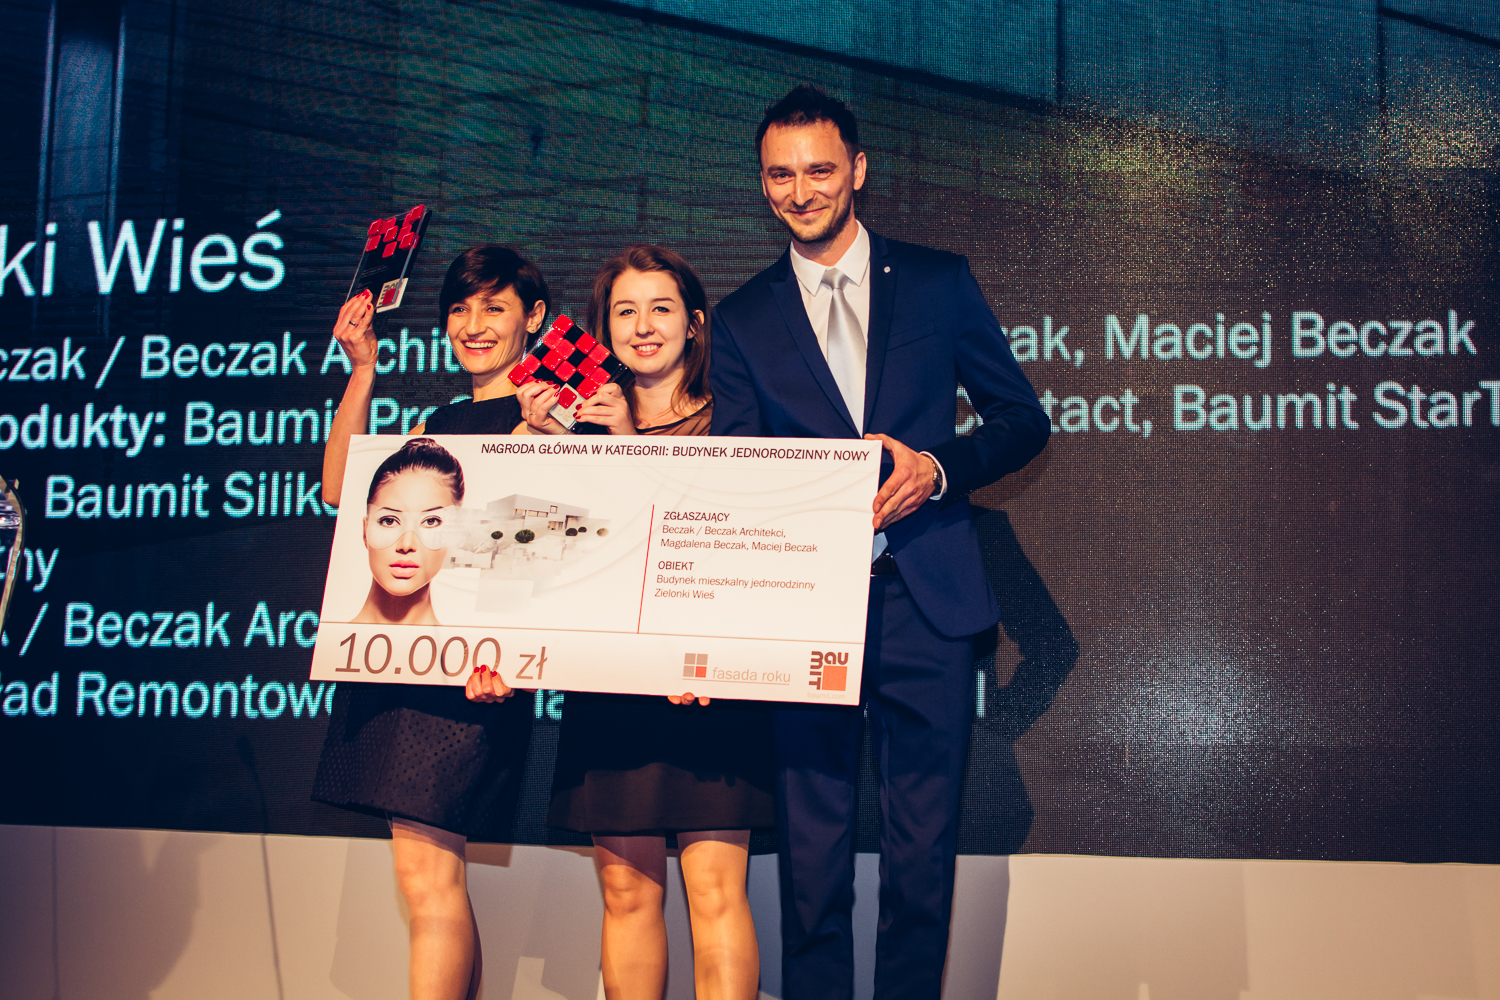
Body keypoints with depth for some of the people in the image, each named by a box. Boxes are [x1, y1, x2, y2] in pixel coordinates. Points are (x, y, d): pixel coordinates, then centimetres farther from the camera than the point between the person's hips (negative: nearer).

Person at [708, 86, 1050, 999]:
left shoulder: (940, 282, 9)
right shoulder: (743, 321, 11)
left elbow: (1023, 420, 10)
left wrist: (937, 467, -9)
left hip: (927, 604, 0)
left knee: (923, 867, 3)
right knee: (812, 863, 2)